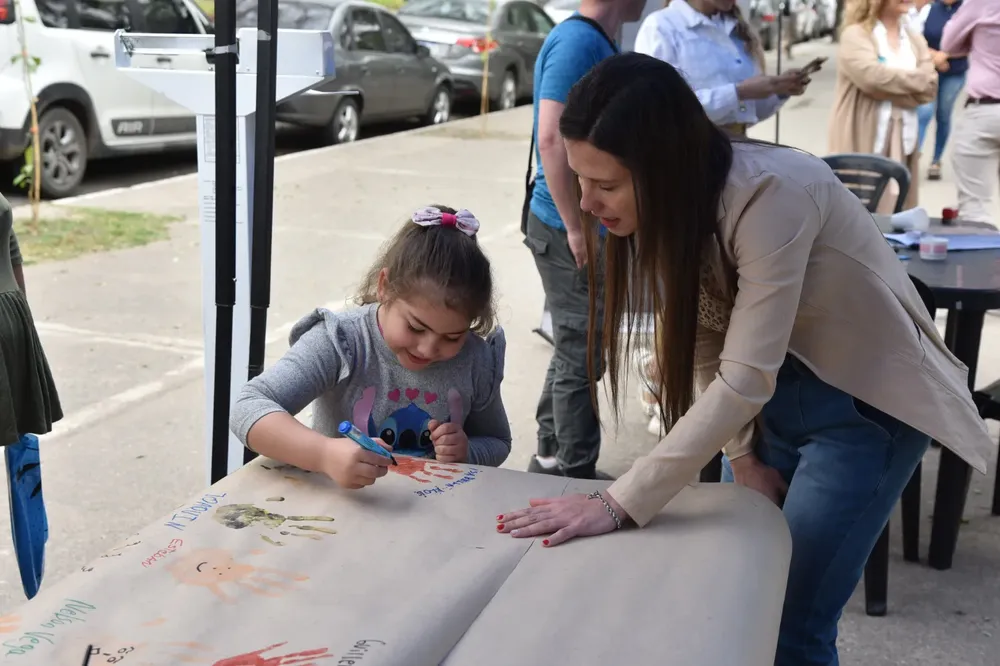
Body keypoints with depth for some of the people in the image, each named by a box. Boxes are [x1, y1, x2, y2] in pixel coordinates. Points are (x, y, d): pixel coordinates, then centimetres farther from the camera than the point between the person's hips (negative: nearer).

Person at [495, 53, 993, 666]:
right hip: (772, 387, 6)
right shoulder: (672, 196, -11)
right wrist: (743, 455, -8)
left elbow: (744, 379, -34)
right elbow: (702, 336, -2)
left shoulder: (772, 194, -32)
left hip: (865, 401, -6)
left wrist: (619, 504, -35)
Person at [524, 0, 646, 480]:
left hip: (588, 227, 10)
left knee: (573, 353, 17)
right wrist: (576, 231, -23)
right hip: (570, 230, -10)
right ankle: (575, 477, 12)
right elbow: (552, 140, -24)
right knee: (581, 359, 0)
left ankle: (551, 462, 29)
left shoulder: (596, 42, 12)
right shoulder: (578, 40, -17)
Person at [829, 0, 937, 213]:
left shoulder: (916, 41, 15)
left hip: (902, 141, 6)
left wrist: (885, 90, -10)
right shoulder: (855, 35, -3)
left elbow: (929, 86, 3)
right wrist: (915, 79, -6)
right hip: (863, 140, -5)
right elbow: (872, 76, -19)